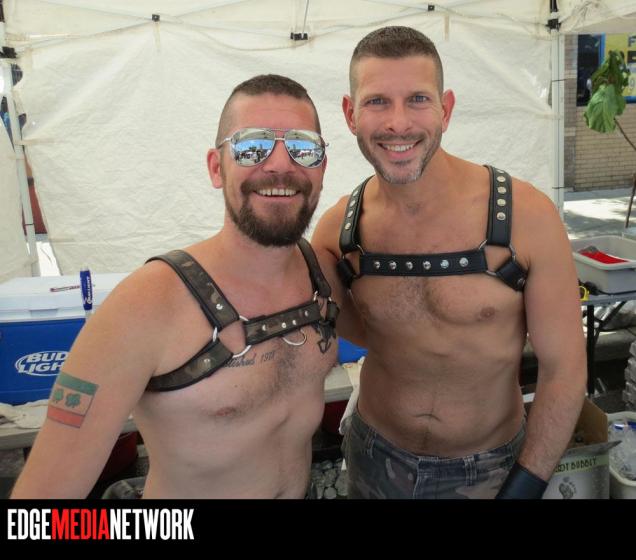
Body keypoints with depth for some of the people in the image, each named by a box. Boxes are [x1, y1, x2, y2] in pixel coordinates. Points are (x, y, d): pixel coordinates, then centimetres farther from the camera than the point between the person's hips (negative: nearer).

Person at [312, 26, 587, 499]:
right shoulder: (337, 231, -13)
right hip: (375, 459, 3)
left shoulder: (526, 216, -21)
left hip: (489, 470, -2)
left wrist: (524, 488, -10)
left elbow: (564, 369, -12)